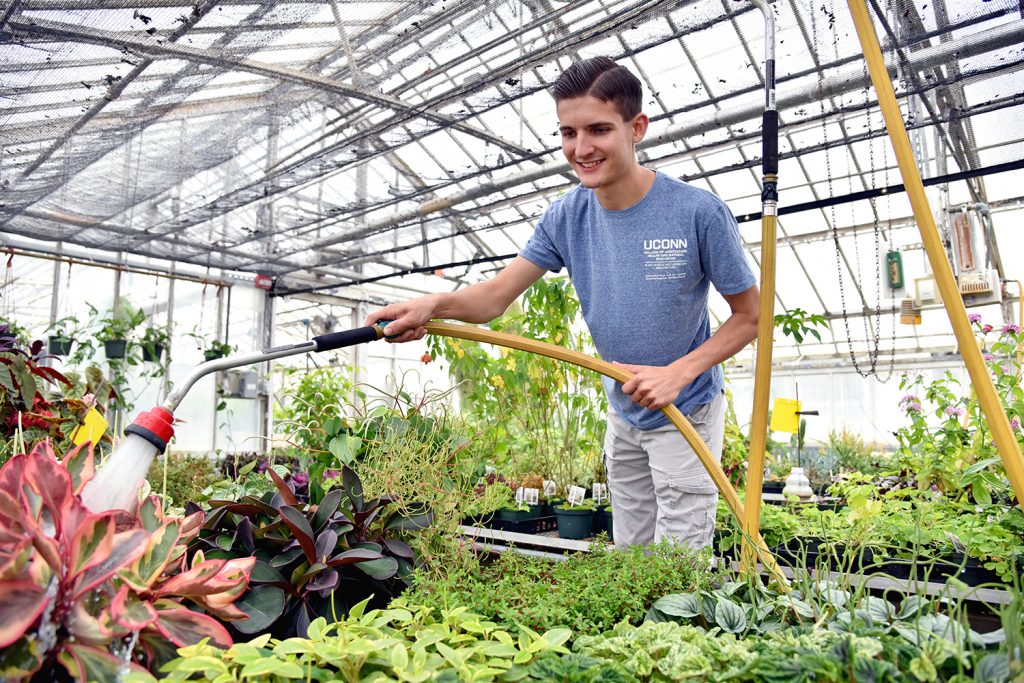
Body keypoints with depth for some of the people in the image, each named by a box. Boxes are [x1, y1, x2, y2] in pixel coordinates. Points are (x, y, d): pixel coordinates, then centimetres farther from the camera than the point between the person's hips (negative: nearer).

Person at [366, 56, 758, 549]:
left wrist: (679, 372, -26)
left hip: (687, 414, -4)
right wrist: (434, 304, -32)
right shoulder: (567, 217, -8)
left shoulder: (699, 212, -22)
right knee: (629, 558, 19)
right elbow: (496, 295, -12)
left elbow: (748, 316, -13)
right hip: (623, 415, 5)